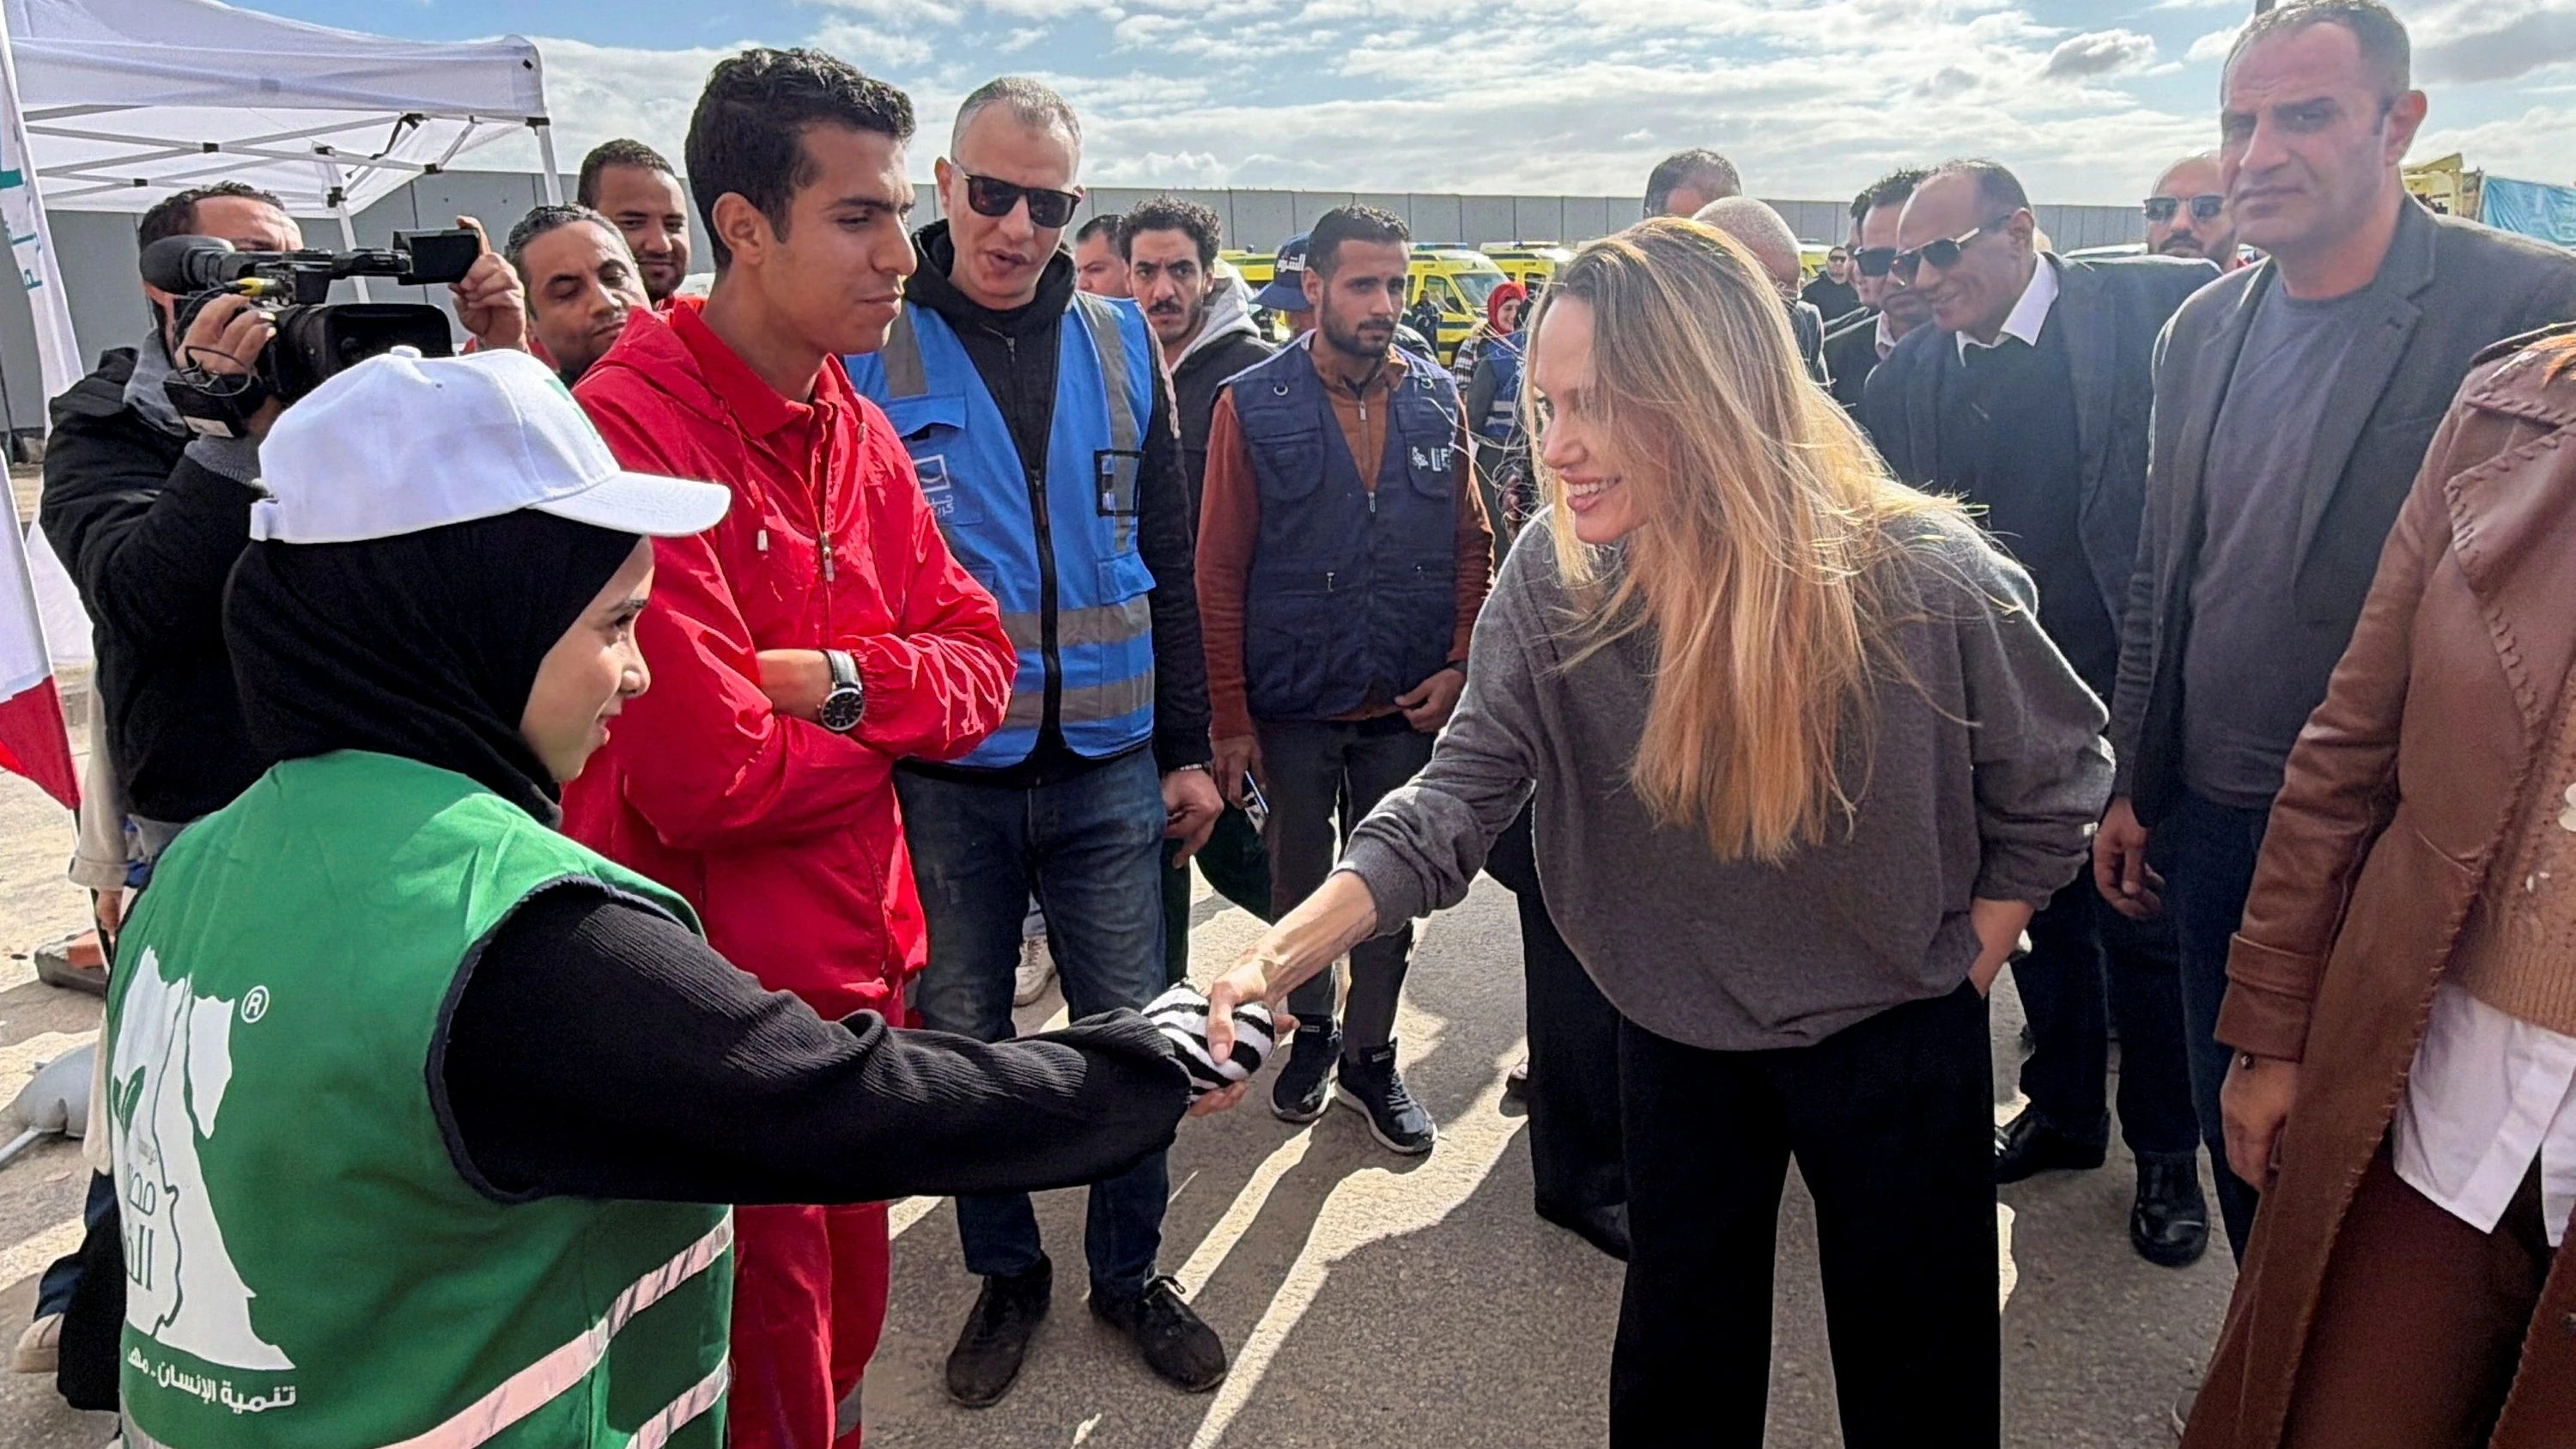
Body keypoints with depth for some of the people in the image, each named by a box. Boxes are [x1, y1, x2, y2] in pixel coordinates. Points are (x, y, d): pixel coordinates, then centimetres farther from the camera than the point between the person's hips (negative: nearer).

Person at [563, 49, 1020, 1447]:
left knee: (847, 1327, 22)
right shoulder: (629, 429, -20)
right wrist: (886, 730, -6)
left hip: (863, 967, 7)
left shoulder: (858, 432, 7)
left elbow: (980, 659, 6)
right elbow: (708, 776, -24)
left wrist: (844, 679, -15)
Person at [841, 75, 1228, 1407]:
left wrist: (1188, 745, 7)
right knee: (963, 1042, 13)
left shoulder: (1120, 343, 5)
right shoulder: (869, 349, -4)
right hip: (943, 779, -1)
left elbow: (1167, 560, 8)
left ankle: (1129, 1271, 32)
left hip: (1109, 767, 2)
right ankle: (1006, 1272, 36)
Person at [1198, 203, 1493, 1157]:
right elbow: (1220, 570, -7)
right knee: (1297, 884, 15)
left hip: (1409, 703, 2)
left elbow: (1472, 543, 7)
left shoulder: (1437, 399, 2)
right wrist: (1231, 717, -9)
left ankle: (1370, 1054, 31)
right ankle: (1312, 1032, 38)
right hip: (1291, 703, -2)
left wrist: (1460, 664, -5)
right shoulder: (1251, 406, -7)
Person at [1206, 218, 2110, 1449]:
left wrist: (1963, 976, -4)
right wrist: (1278, 957, -32)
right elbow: (1460, 794, -20)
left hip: (1895, 1039, -2)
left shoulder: (1926, 581, -24)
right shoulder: (1551, 580, -17)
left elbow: (2054, 787, -7)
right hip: (1677, 1039, 2)